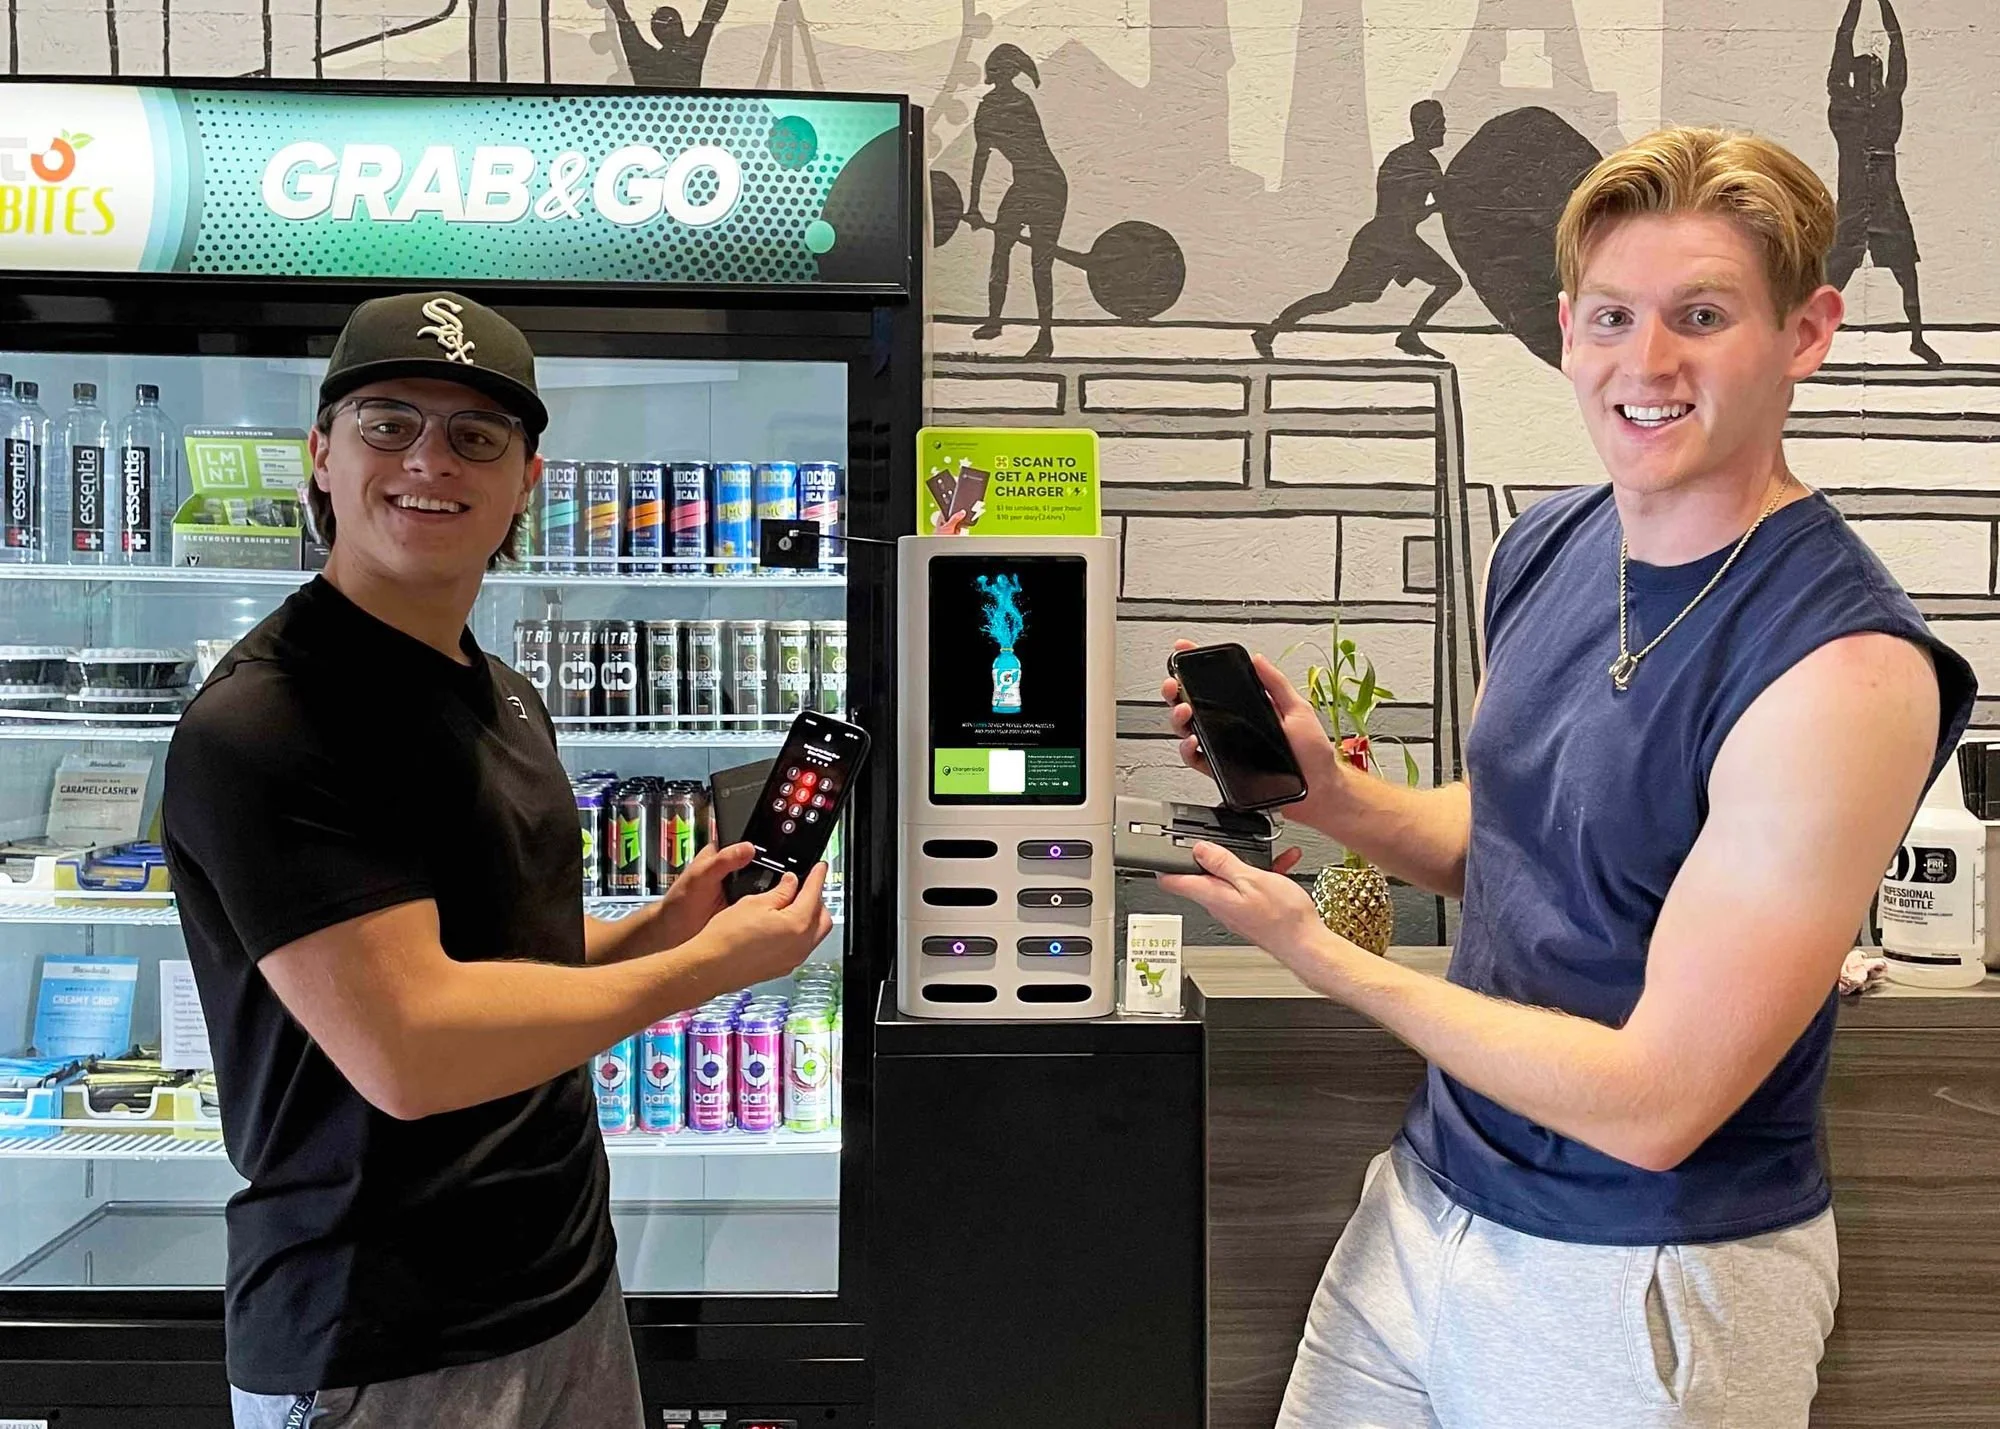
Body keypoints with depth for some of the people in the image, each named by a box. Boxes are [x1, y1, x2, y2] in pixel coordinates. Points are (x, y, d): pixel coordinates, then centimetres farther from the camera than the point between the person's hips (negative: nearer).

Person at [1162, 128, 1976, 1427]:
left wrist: (1321, 955, -18)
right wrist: (1328, 792, -7)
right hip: (1434, 1187, 6)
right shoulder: (1548, 544, -2)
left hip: (1646, 1281, -6)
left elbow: (1653, 1103, -24)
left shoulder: (1842, 669, -25)